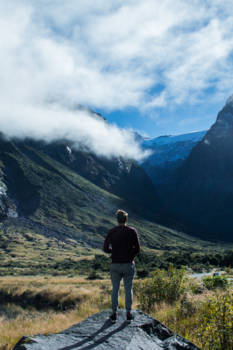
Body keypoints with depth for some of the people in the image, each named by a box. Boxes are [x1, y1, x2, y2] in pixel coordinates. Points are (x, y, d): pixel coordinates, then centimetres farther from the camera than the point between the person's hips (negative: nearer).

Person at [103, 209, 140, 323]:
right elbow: (137, 249, -8)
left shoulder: (111, 232, -2)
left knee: (115, 289, 14)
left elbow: (105, 248, -3)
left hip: (115, 265, 1)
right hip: (129, 264, -1)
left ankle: (114, 314, 17)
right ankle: (128, 314, 16)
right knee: (128, 289, 12)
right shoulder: (132, 231, -6)